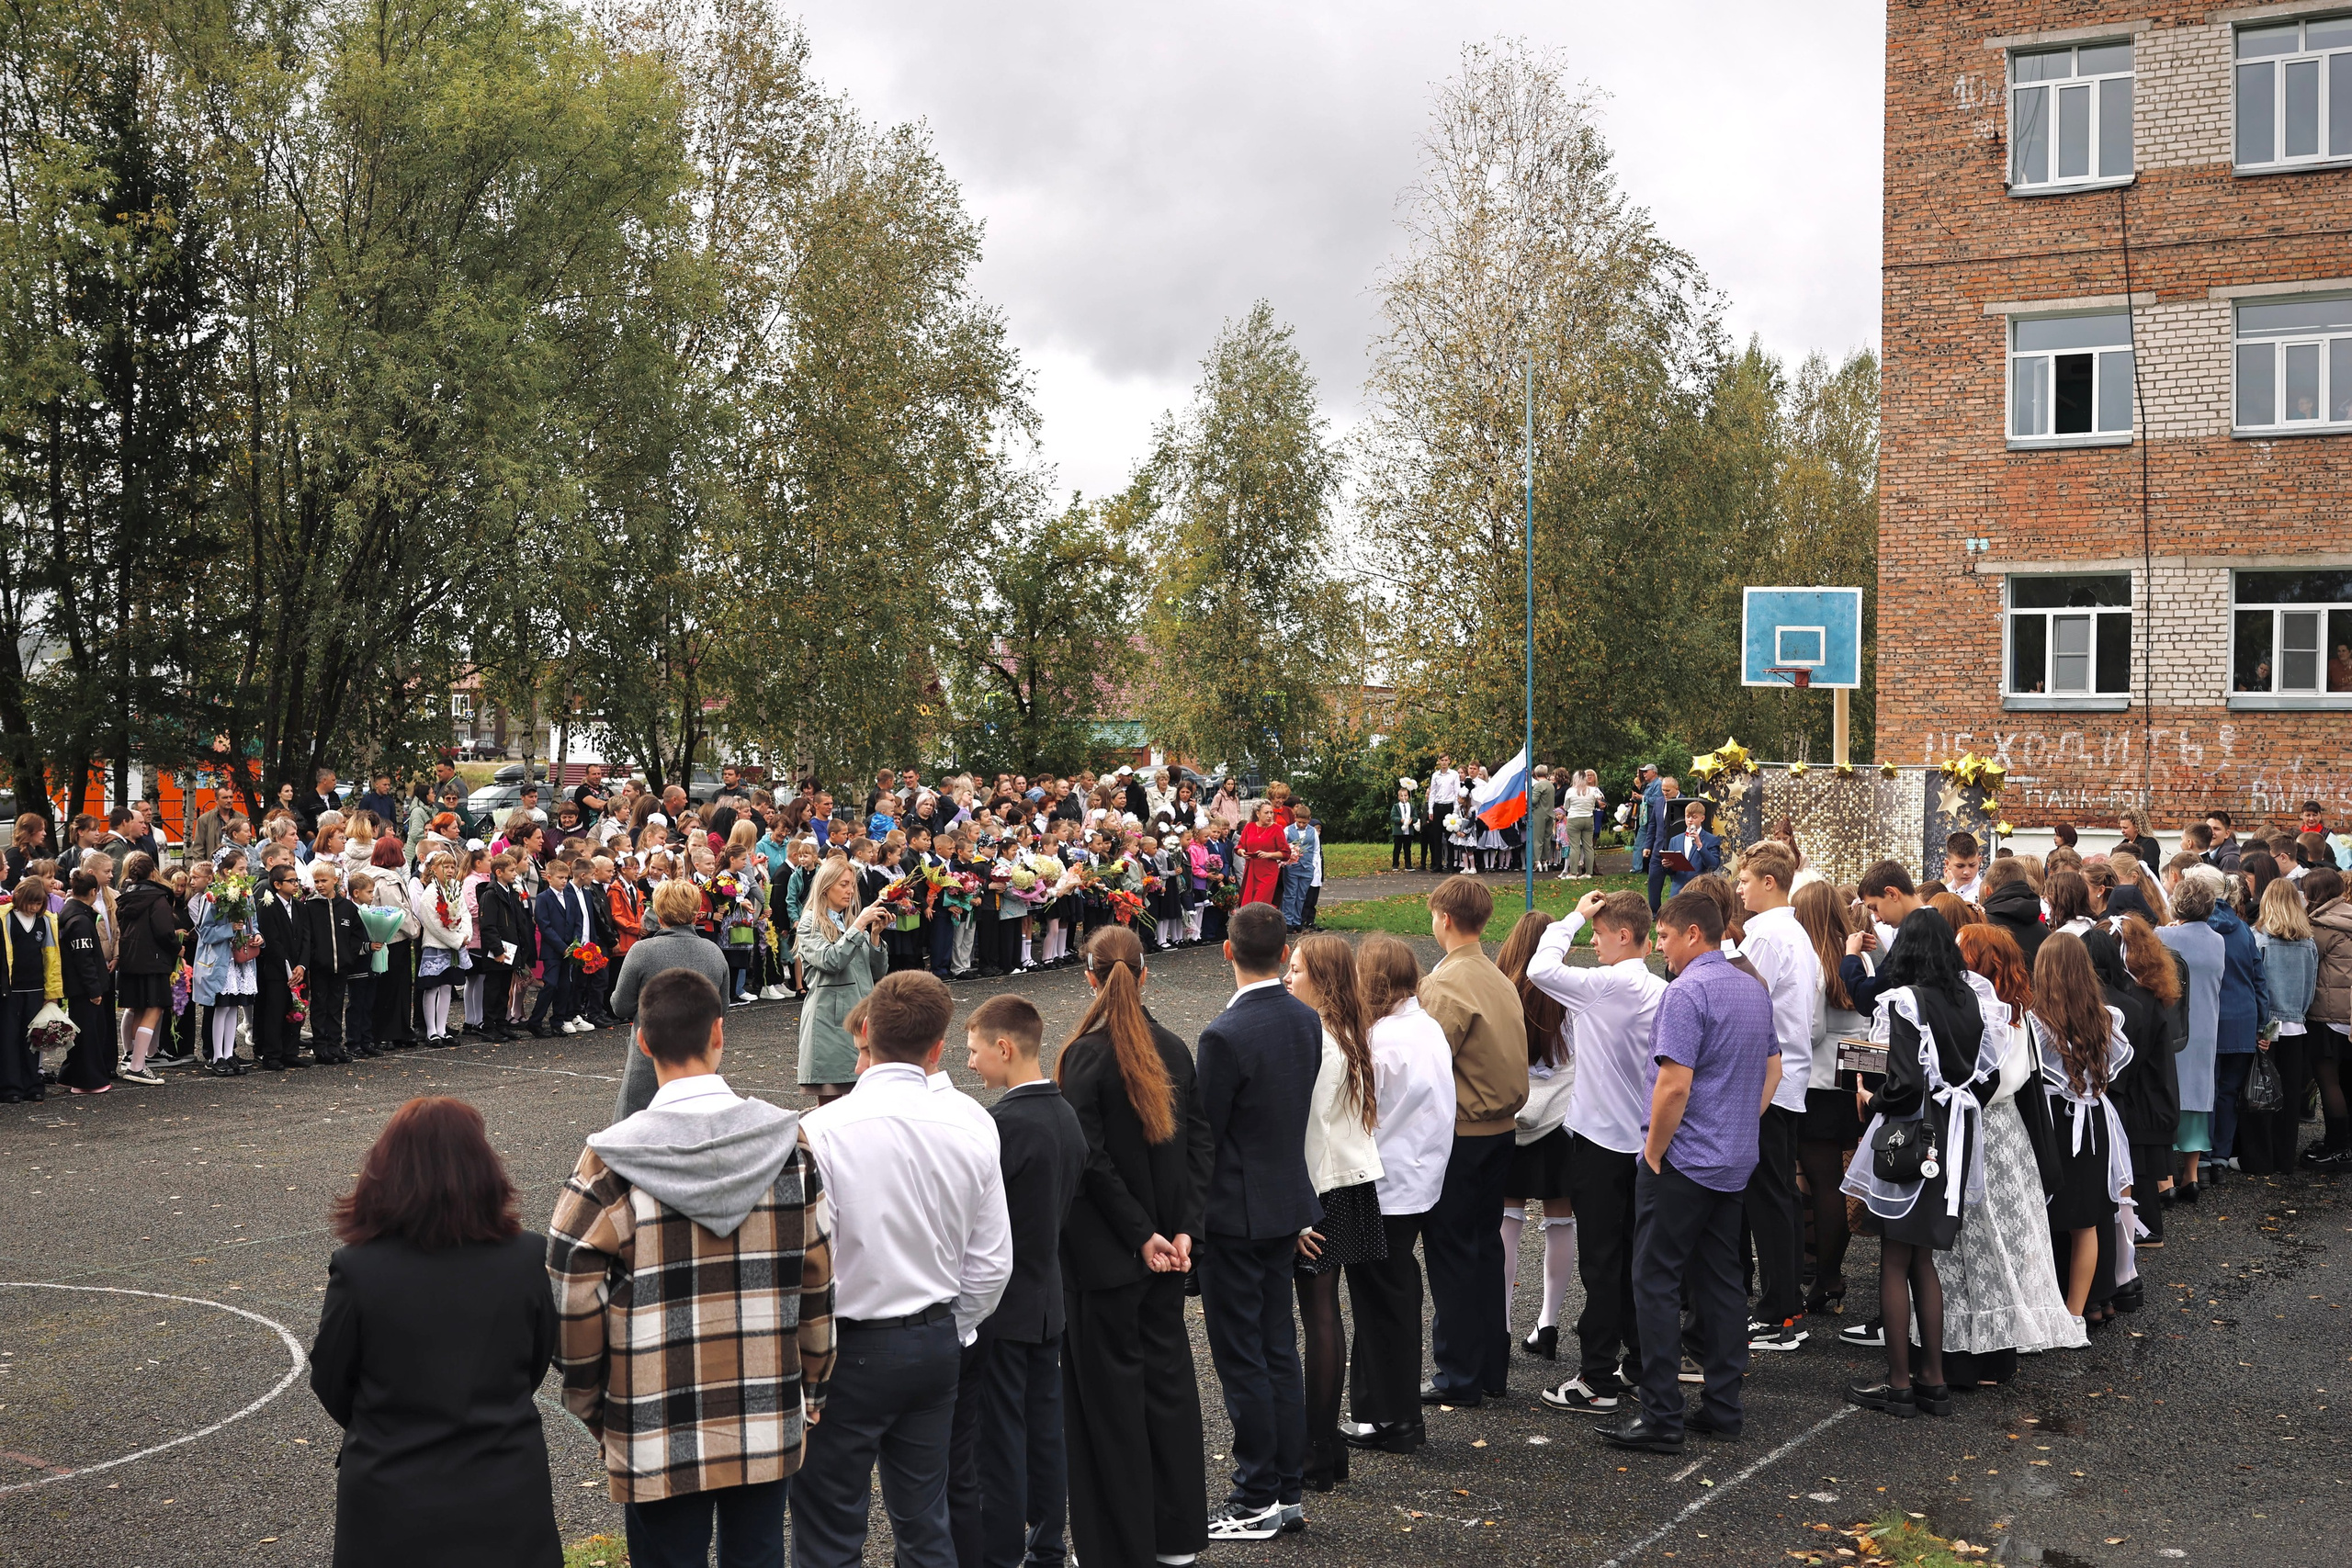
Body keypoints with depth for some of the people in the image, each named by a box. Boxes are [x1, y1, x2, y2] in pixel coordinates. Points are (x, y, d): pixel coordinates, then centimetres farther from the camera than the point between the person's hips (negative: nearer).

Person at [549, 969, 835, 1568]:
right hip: (769, 1428, 2)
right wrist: (812, 1388, 13)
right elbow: (818, 1278, 0)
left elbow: (572, 1293, -10)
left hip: (660, 1439, -2)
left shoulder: (612, 1163, -14)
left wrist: (592, 1405, 6)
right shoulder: (790, 1143, -7)